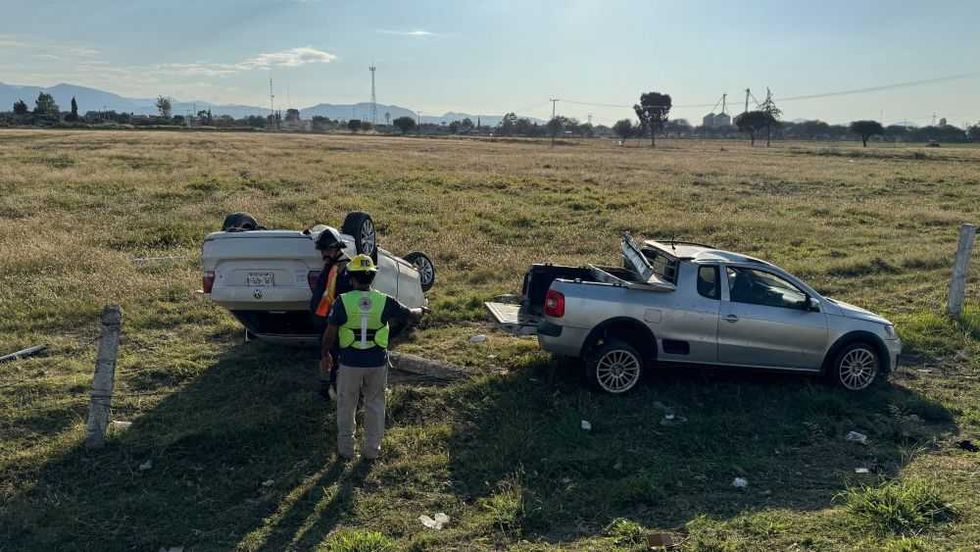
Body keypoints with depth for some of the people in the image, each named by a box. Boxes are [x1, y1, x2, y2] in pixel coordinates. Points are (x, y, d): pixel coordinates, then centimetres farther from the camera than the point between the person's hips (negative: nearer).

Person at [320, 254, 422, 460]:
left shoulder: (342, 302, -12)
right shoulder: (384, 301, -8)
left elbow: (330, 334, -9)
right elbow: (412, 316, 1)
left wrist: (325, 354, 8)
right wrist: (419, 311, 24)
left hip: (350, 364, -1)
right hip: (377, 363, 1)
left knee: (346, 407, 16)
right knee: (375, 406, 17)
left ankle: (345, 449, 26)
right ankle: (372, 449, 24)